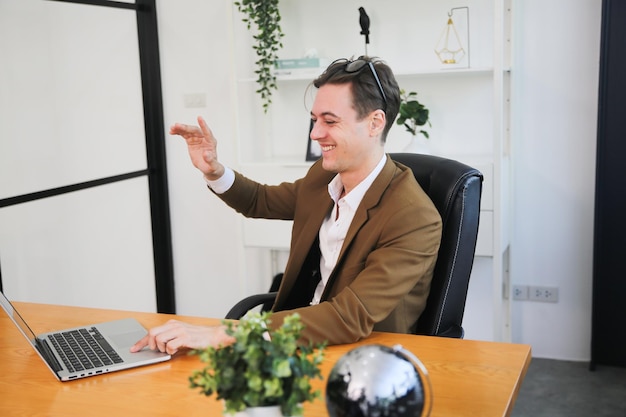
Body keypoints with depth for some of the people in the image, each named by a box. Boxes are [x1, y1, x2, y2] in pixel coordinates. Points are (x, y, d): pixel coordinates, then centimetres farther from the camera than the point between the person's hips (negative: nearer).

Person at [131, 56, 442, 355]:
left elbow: (351, 318, -32)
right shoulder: (323, 175, -1)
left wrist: (220, 334, -37)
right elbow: (261, 201, 19)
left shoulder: (415, 219, -23)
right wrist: (213, 171, -3)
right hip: (297, 338, 6)